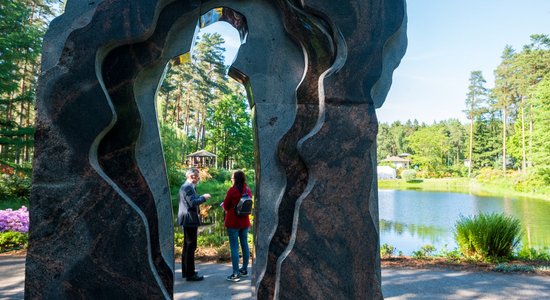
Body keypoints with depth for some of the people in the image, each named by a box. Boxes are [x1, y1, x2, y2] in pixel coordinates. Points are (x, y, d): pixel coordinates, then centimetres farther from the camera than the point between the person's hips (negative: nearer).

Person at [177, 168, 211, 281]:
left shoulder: (185, 186, 15)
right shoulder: (188, 187, -18)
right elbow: (192, 203, -27)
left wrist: (201, 197, 12)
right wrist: (203, 197, -16)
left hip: (187, 220, 11)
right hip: (190, 220, -11)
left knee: (187, 246, 18)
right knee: (190, 247, -6)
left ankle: (186, 271, 28)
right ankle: (190, 274, -1)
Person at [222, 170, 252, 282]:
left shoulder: (232, 190, -15)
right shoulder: (248, 190, 2)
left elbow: (225, 206, -7)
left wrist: (228, 209, 14)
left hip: (233, 222, -6)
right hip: (245, 221, 6)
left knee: (234, 247, -2)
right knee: (244, 244, 14)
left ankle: (235, 274, 0)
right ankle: (244, 270, 25)